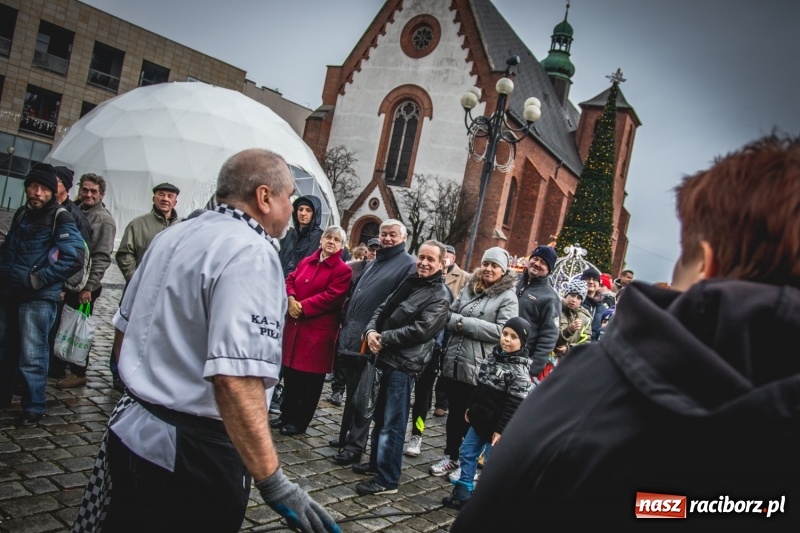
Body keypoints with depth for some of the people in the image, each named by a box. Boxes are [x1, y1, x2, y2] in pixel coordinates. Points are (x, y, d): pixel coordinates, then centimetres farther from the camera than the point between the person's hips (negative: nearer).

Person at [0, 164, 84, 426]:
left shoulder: (61, 219, -11)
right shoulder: (21, 214, 12)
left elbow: (74, 259, -20)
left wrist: (36, 280, -18)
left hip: (39, 297, -7)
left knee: (31, 355, -4)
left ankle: (33, 407, 8)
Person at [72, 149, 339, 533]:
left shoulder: (171, 237, 7)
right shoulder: (252, 254, -19)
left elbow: (126, 326, 18)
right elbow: (235, 379, -30)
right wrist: (274, 485, -29)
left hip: (129, 429, 8)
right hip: (191, 456, -8)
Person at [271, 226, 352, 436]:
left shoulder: (343, 270, -8)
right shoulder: (306, 261, 11)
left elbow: (331, 297, -17)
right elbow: (290, 280, 11)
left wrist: (303, 306, -17)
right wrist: (291, 299, -10)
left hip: (319, 329, -6)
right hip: (295, 324, 6)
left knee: (311, 377, 3)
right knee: (290, 372, 14)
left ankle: (300, 421, 16)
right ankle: (287, 414, 29)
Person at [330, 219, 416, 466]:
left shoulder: (408, 265, -6)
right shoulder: (373, 262, 20)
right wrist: (345, 321, 16)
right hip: (351, 336, 8)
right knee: (352, 391, 17)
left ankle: (355, 446, 8)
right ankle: (346, 437, 28)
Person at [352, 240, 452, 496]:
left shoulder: (440, 296, -10)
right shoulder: (410, 282, 15)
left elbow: (420, 330, -20)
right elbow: (383, 309, 14)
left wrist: (383, 338, -14)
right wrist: (371, 331, -6)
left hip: (404, 364, -8)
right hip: (388, 357, 8)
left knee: (393, 422, -2)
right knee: (381, 415, 19)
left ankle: (387, 479, 8)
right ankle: (376, 462, 35)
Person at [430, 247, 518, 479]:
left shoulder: (507, 297, -6)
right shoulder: (468, 288, 10)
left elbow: (502, 331, -16)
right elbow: (449, 315, 9)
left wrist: (465, 323, -17)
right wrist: (456, 321, -14)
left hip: (478, 367, -5)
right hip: (454, 362, 5)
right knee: (454, 412, 16)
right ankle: (450, 456, 30)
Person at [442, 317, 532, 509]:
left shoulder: (520, 370, -19)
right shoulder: (494, 356, 5)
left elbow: (514, 405, -20)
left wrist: (501, 429, -20)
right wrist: (471, 407, 18)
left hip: (496, 425, -8)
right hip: (479, 419, 8)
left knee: (491, 464, 4)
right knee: (466, 453, 13)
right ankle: (462, 494, 25)